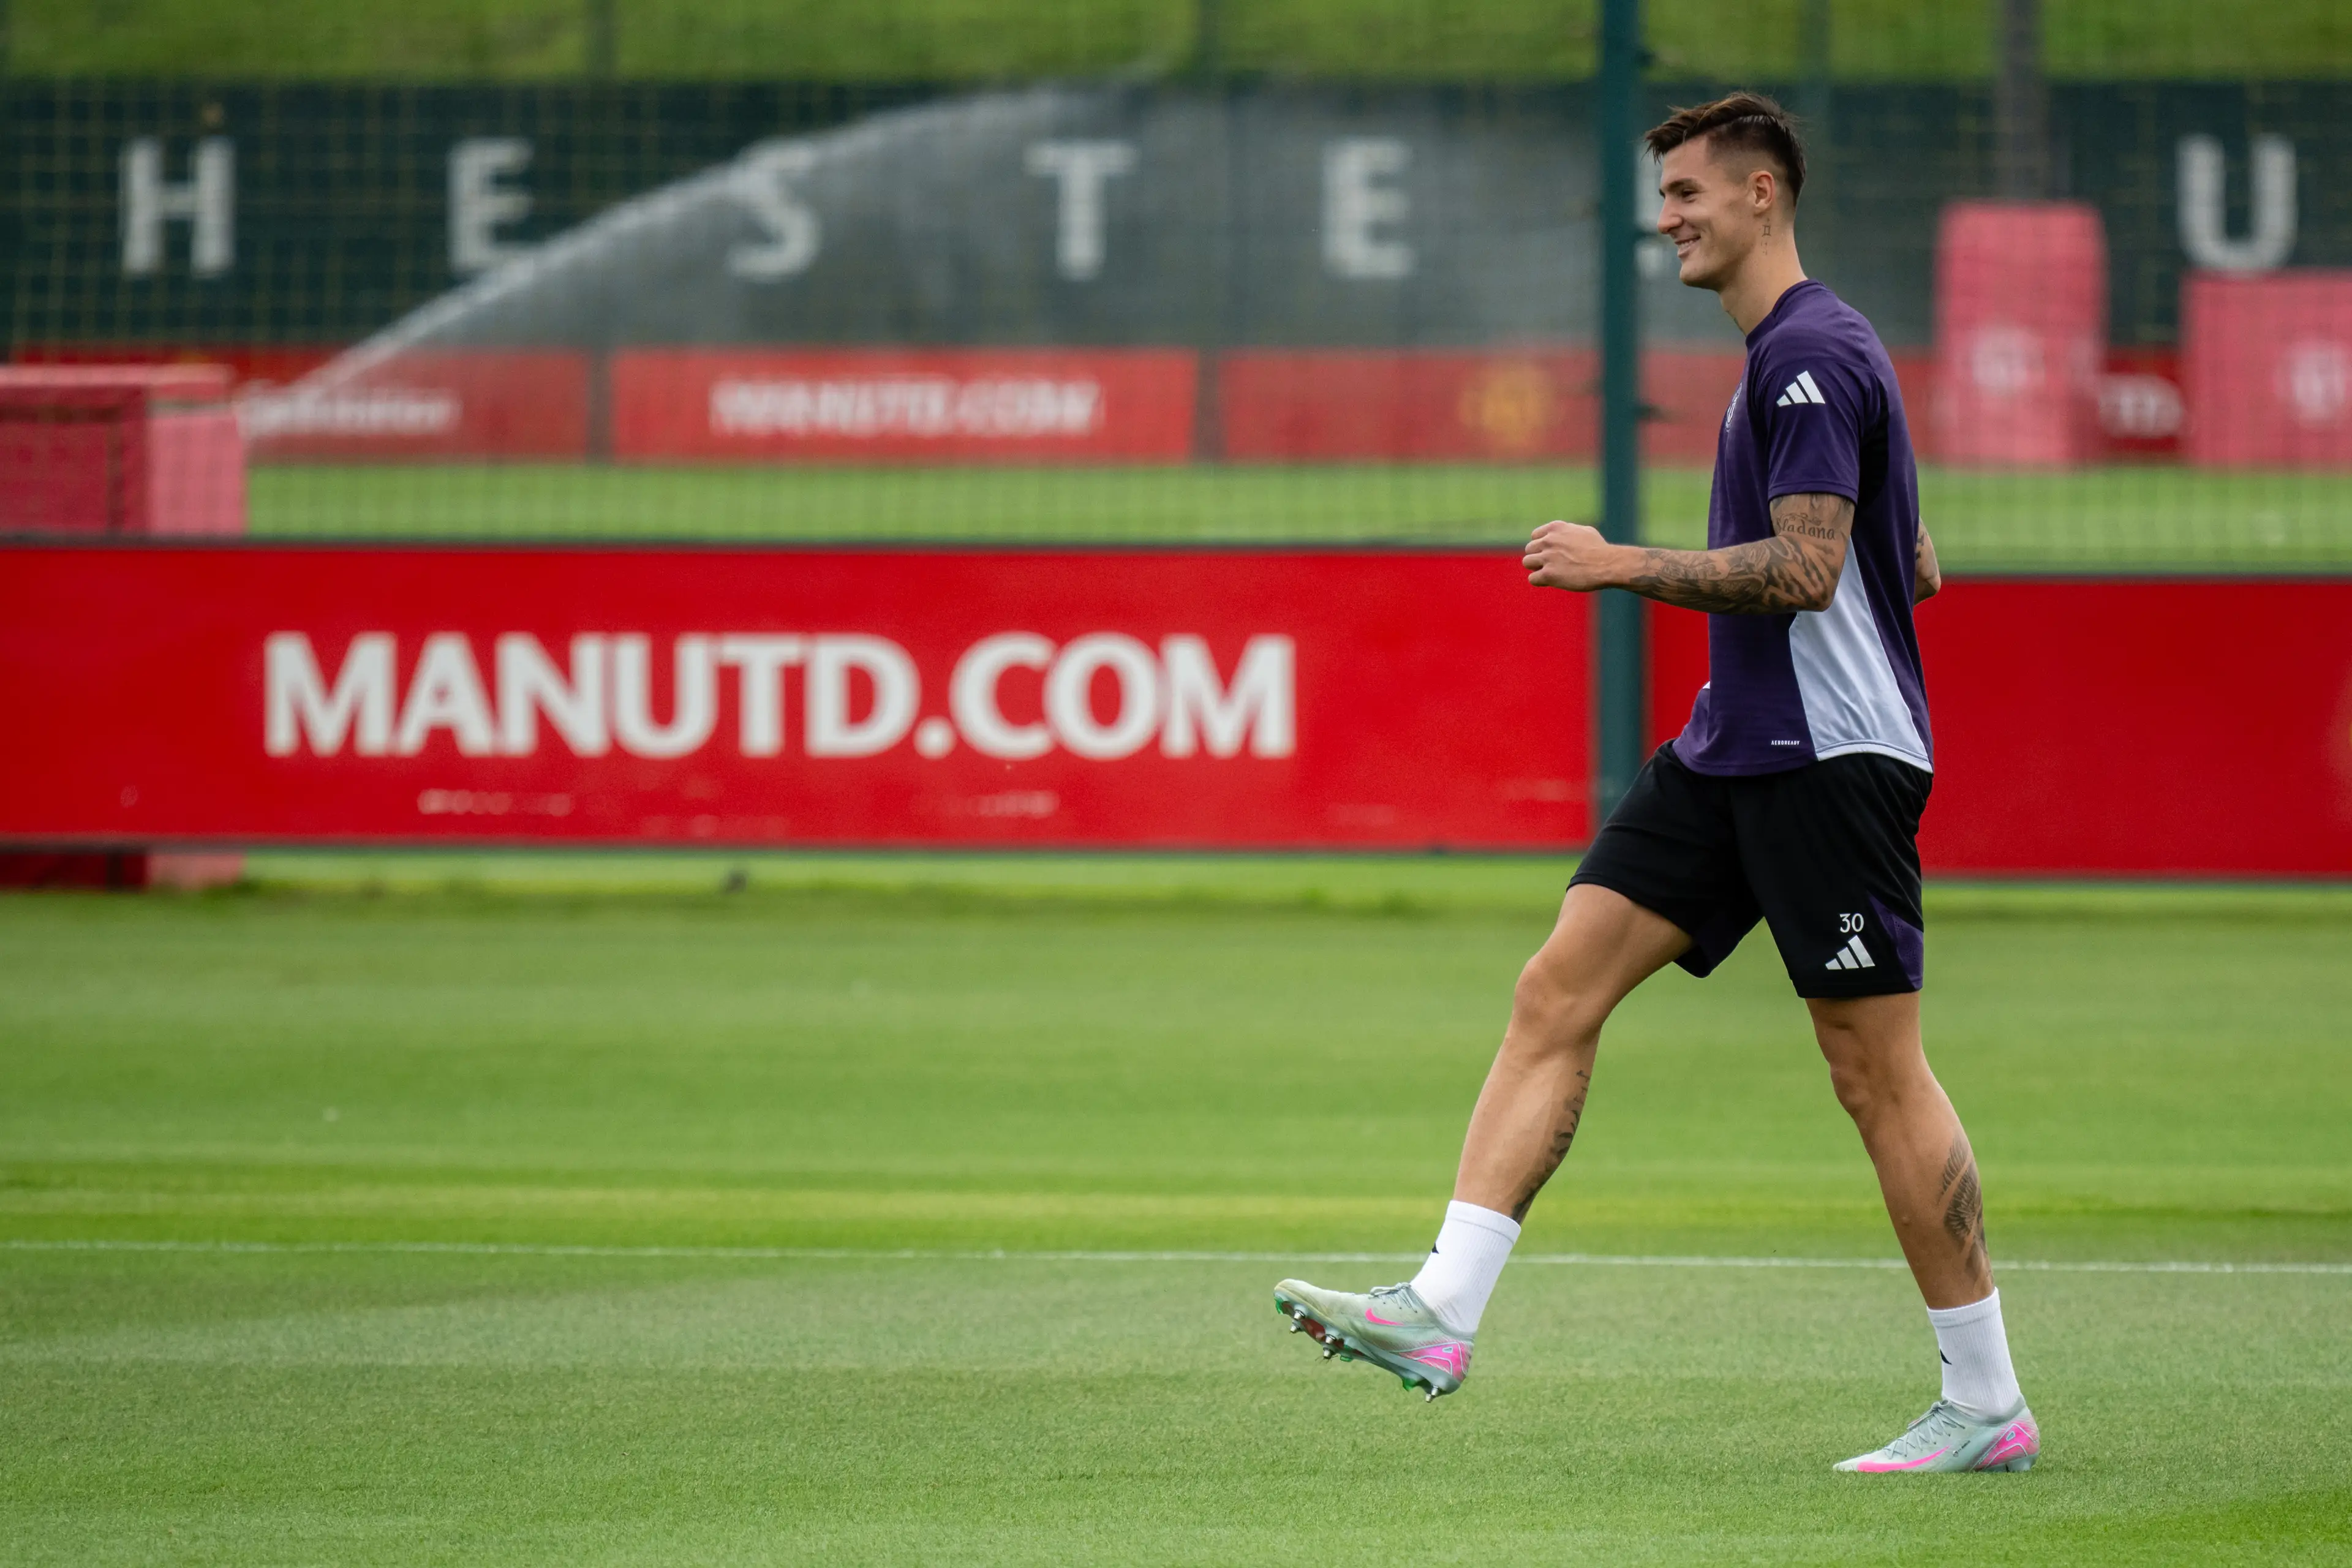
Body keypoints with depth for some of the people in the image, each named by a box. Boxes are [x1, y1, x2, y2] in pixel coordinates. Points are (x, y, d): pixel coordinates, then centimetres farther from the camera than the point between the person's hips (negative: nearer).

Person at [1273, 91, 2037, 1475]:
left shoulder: (1815, 355, -14)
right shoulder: (1785, 355, 18)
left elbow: (1806, 570, -23)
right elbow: (1914, 569, 23)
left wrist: (1624, 566, -18)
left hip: (1832, 760, -10)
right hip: (1732, 755, 10)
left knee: (1879, 1070, -5)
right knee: (1557, 993, -1)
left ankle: (1988, 1408, 3)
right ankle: (1444, 1312, -7)